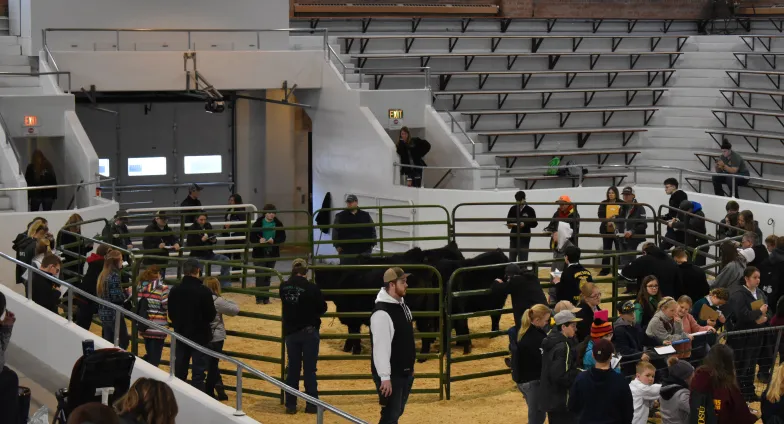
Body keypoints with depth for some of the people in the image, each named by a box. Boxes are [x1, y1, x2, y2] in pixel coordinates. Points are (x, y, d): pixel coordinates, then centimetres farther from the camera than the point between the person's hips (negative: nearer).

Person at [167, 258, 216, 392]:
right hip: (200, 336, -4)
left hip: (181, 336, 4)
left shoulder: (174, 291, -4)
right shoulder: (204, 291, -17)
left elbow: (171, 315, 4)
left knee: (179, 372, 14)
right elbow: (211, 316, -11)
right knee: (198, 372, 0)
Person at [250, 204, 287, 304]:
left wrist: (274, 241, -18)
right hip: (259, 253, -3)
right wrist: (259, 240, -25)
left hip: (272, 253, 3)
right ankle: (259, 298, 2)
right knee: (260, 276, -5)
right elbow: (252, 237, -5)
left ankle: (265, 298, 16)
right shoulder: (258, 223, -6)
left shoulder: (278, 224, 1)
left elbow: (282, 238, 0)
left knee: (268, 276, 9)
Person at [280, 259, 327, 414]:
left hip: (290, 332, 3)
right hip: (309, 331, -3)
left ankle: (291, 404, 12)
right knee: (309, 369, 3)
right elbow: (323, 308, -4)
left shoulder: (284, 287, -4)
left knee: (293, 368, 10)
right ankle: (312, 404, 6)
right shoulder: (312, 288, -16)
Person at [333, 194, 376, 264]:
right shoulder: (340, 216, 5)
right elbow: (335, 232, 3)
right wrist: (337, 245, -5)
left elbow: (372, 230, 13)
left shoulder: (365, 216, 10)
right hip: (346, 251, -1)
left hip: (364, 250, 1)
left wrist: (372, 244, 4)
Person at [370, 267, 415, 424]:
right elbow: (380, 347, -26)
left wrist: (410, 368, 21)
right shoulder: (382, 312, -23)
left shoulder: (402, 305, 8)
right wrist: (385, 377, -27)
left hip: (405, 371, 9)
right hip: (391, 375, -9)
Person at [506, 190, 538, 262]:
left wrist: (525, 224, -18)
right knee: (511, 259, 5)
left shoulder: (530, 210, -1)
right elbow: (508, 220, 13)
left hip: (524, 237, -3)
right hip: (514, 236, 3)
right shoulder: (513, 209, 7)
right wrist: (509, 225, -10)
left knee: (523, 259, -3)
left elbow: (534, 223, -2)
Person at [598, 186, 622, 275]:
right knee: (606, 250, 8)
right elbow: (600, 215, -2)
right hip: (606, 229, 2)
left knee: (619, 250, -1)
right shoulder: (603, 203, 6)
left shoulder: (621, 203, 0)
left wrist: (615, 221, -21)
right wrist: (607, 222, -18)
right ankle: (605, 270, 15)